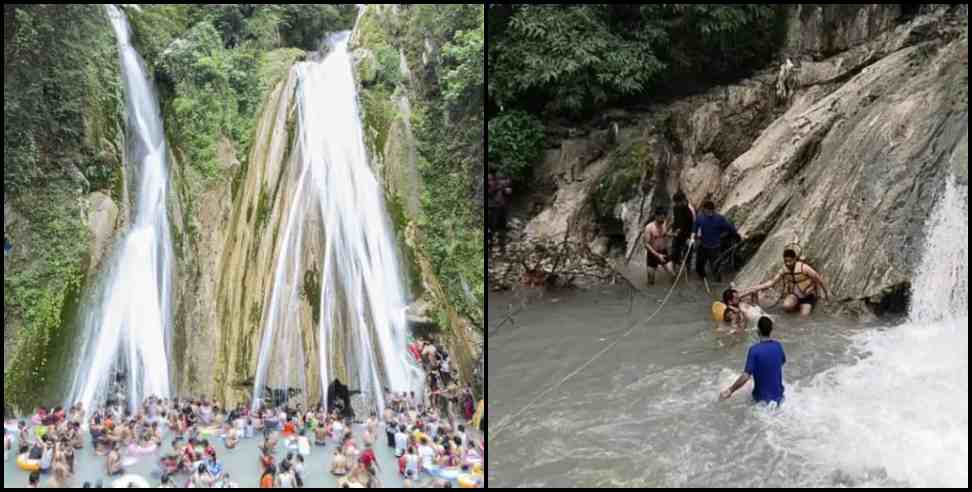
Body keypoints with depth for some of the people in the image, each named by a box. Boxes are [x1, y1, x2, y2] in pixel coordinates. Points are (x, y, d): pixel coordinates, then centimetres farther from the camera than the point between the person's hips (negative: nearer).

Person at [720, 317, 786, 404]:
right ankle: (776, 401, 8)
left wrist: (730, 391, -16)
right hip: (778, 395, 4)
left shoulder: (754, 349, -21)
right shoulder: (778, 345, -6)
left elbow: (746, 376, -25)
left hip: (761, 397, -4)